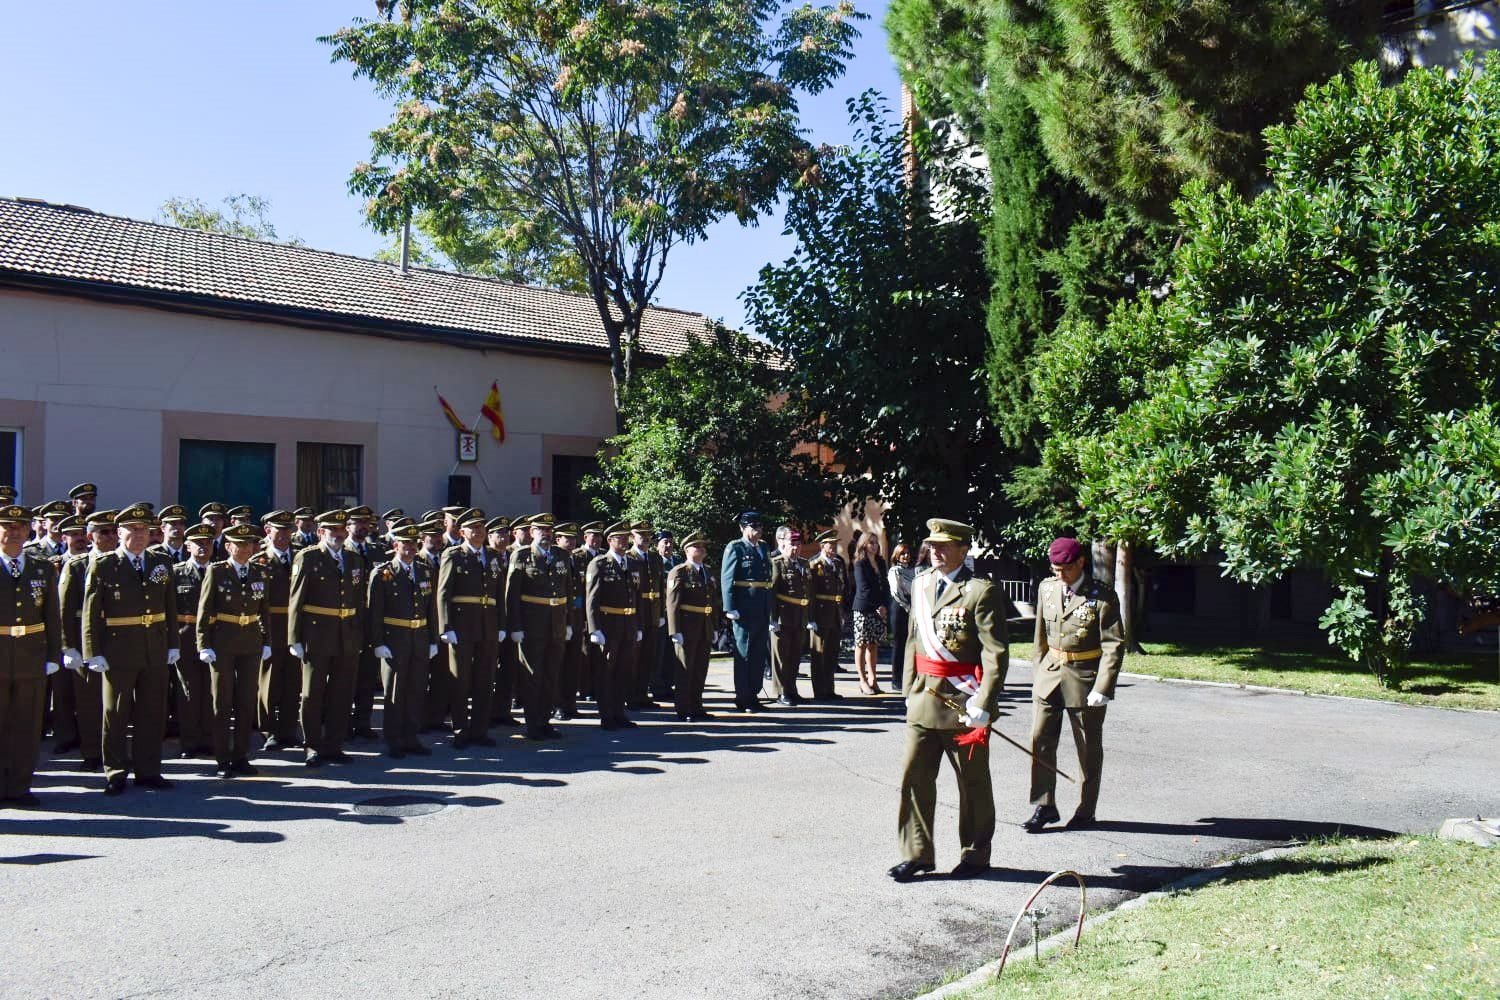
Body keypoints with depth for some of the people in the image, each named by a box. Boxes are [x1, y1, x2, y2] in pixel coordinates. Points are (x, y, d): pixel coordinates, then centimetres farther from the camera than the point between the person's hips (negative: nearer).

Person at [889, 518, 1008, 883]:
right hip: (924, 700, 6)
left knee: (973, 783, 9)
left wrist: (983, 705, -20)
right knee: (914, 777, 6)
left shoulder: (982, 592, -12)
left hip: (963, 702, -6)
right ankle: (917, 854, 17)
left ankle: (976, 855, 25)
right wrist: (910, 688, 14)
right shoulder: (921, 586, 9)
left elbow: (996, 655, -16)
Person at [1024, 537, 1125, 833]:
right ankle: (1044, 806, 10)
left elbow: (1114, 646, -12)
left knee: (1088, 748, 8)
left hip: (1085, 677, -4)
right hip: (1049, 674, 4)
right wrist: (1038, 670, 12)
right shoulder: (1046, 588, 4)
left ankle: (1086, 811, 21)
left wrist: (1102, 688, -18)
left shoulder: (1103, 597, -11)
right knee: (1040, 739, 0)